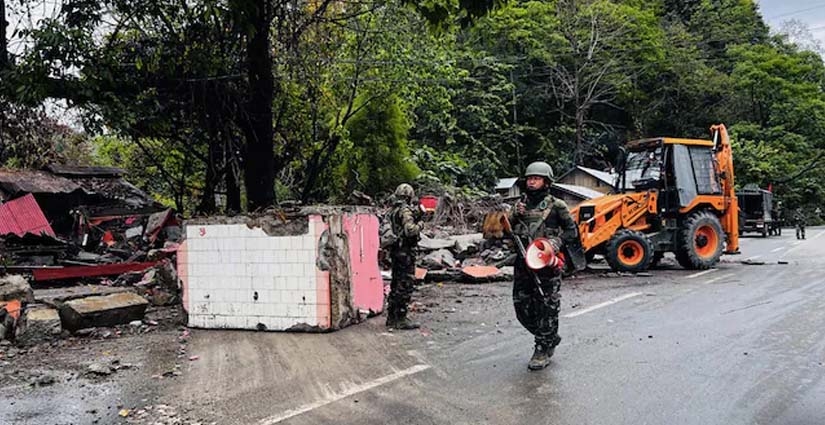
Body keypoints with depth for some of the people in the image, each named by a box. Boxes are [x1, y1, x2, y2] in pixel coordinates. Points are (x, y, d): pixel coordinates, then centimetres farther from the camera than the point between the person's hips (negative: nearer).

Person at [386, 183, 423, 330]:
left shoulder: (393, 210, 13)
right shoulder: (406, 211, -15)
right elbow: (410, 230, -27)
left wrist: (415, 216, 12)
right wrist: (419, 225, -8)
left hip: (396, 251, 10)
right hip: (406, 252, -9)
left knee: (396, 284, 15)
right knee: (405, 285, -5)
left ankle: (392, 317, 21)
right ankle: (401, 319, -4)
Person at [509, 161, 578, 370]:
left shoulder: (556, 206, -2)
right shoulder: (520, 205, 12)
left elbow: (572, 231, 0)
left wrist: (558, 242, -17)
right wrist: (515, 216, -5)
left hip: (547, 264, -5)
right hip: (522, 264, 6)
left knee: (547, 308, 0)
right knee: (522, 308, 9)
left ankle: (543, 350, 13)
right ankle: (551, 337, 30)